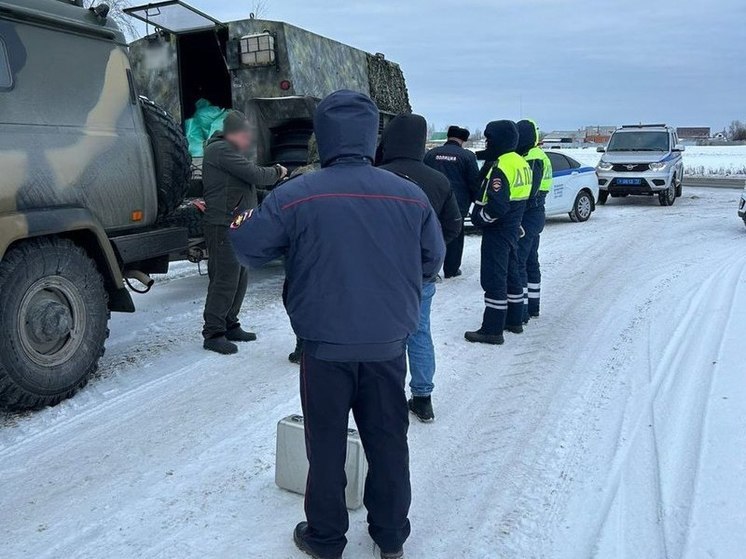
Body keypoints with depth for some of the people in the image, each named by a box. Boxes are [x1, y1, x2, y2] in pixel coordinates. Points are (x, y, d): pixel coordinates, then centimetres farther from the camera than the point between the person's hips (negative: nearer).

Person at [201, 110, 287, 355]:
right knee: (225, 279, -8)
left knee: (239, 278, 14)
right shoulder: (221, 150, -12)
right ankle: (213, 333, 0)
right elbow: (255, 175, -17)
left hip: (237, 225, 11)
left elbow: (247, 179, 17)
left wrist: (273, 172, 4)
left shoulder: (228, 151, 23)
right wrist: (277, 172, -1)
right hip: (224, 225, -11)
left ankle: (230, 325, 25)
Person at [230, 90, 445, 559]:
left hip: (325, 346, -2)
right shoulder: (410, 195, -5)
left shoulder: (295, 196, -13)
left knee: (327, 444, 15)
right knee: (389, 441, 18)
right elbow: (432, 262, 4)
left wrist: (242, 226, 18)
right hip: (388, 345, 3)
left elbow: (250, 248, -4)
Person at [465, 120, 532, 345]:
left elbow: (496, 206, -27)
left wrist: (479, 218, -13)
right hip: (512, 228, 10)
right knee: (505, 274, 20)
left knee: (493, 279, -5)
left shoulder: (501, 167, -20)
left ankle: (492, 330, -1)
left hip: (497, 231, -10)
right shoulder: (520, 163, 10)